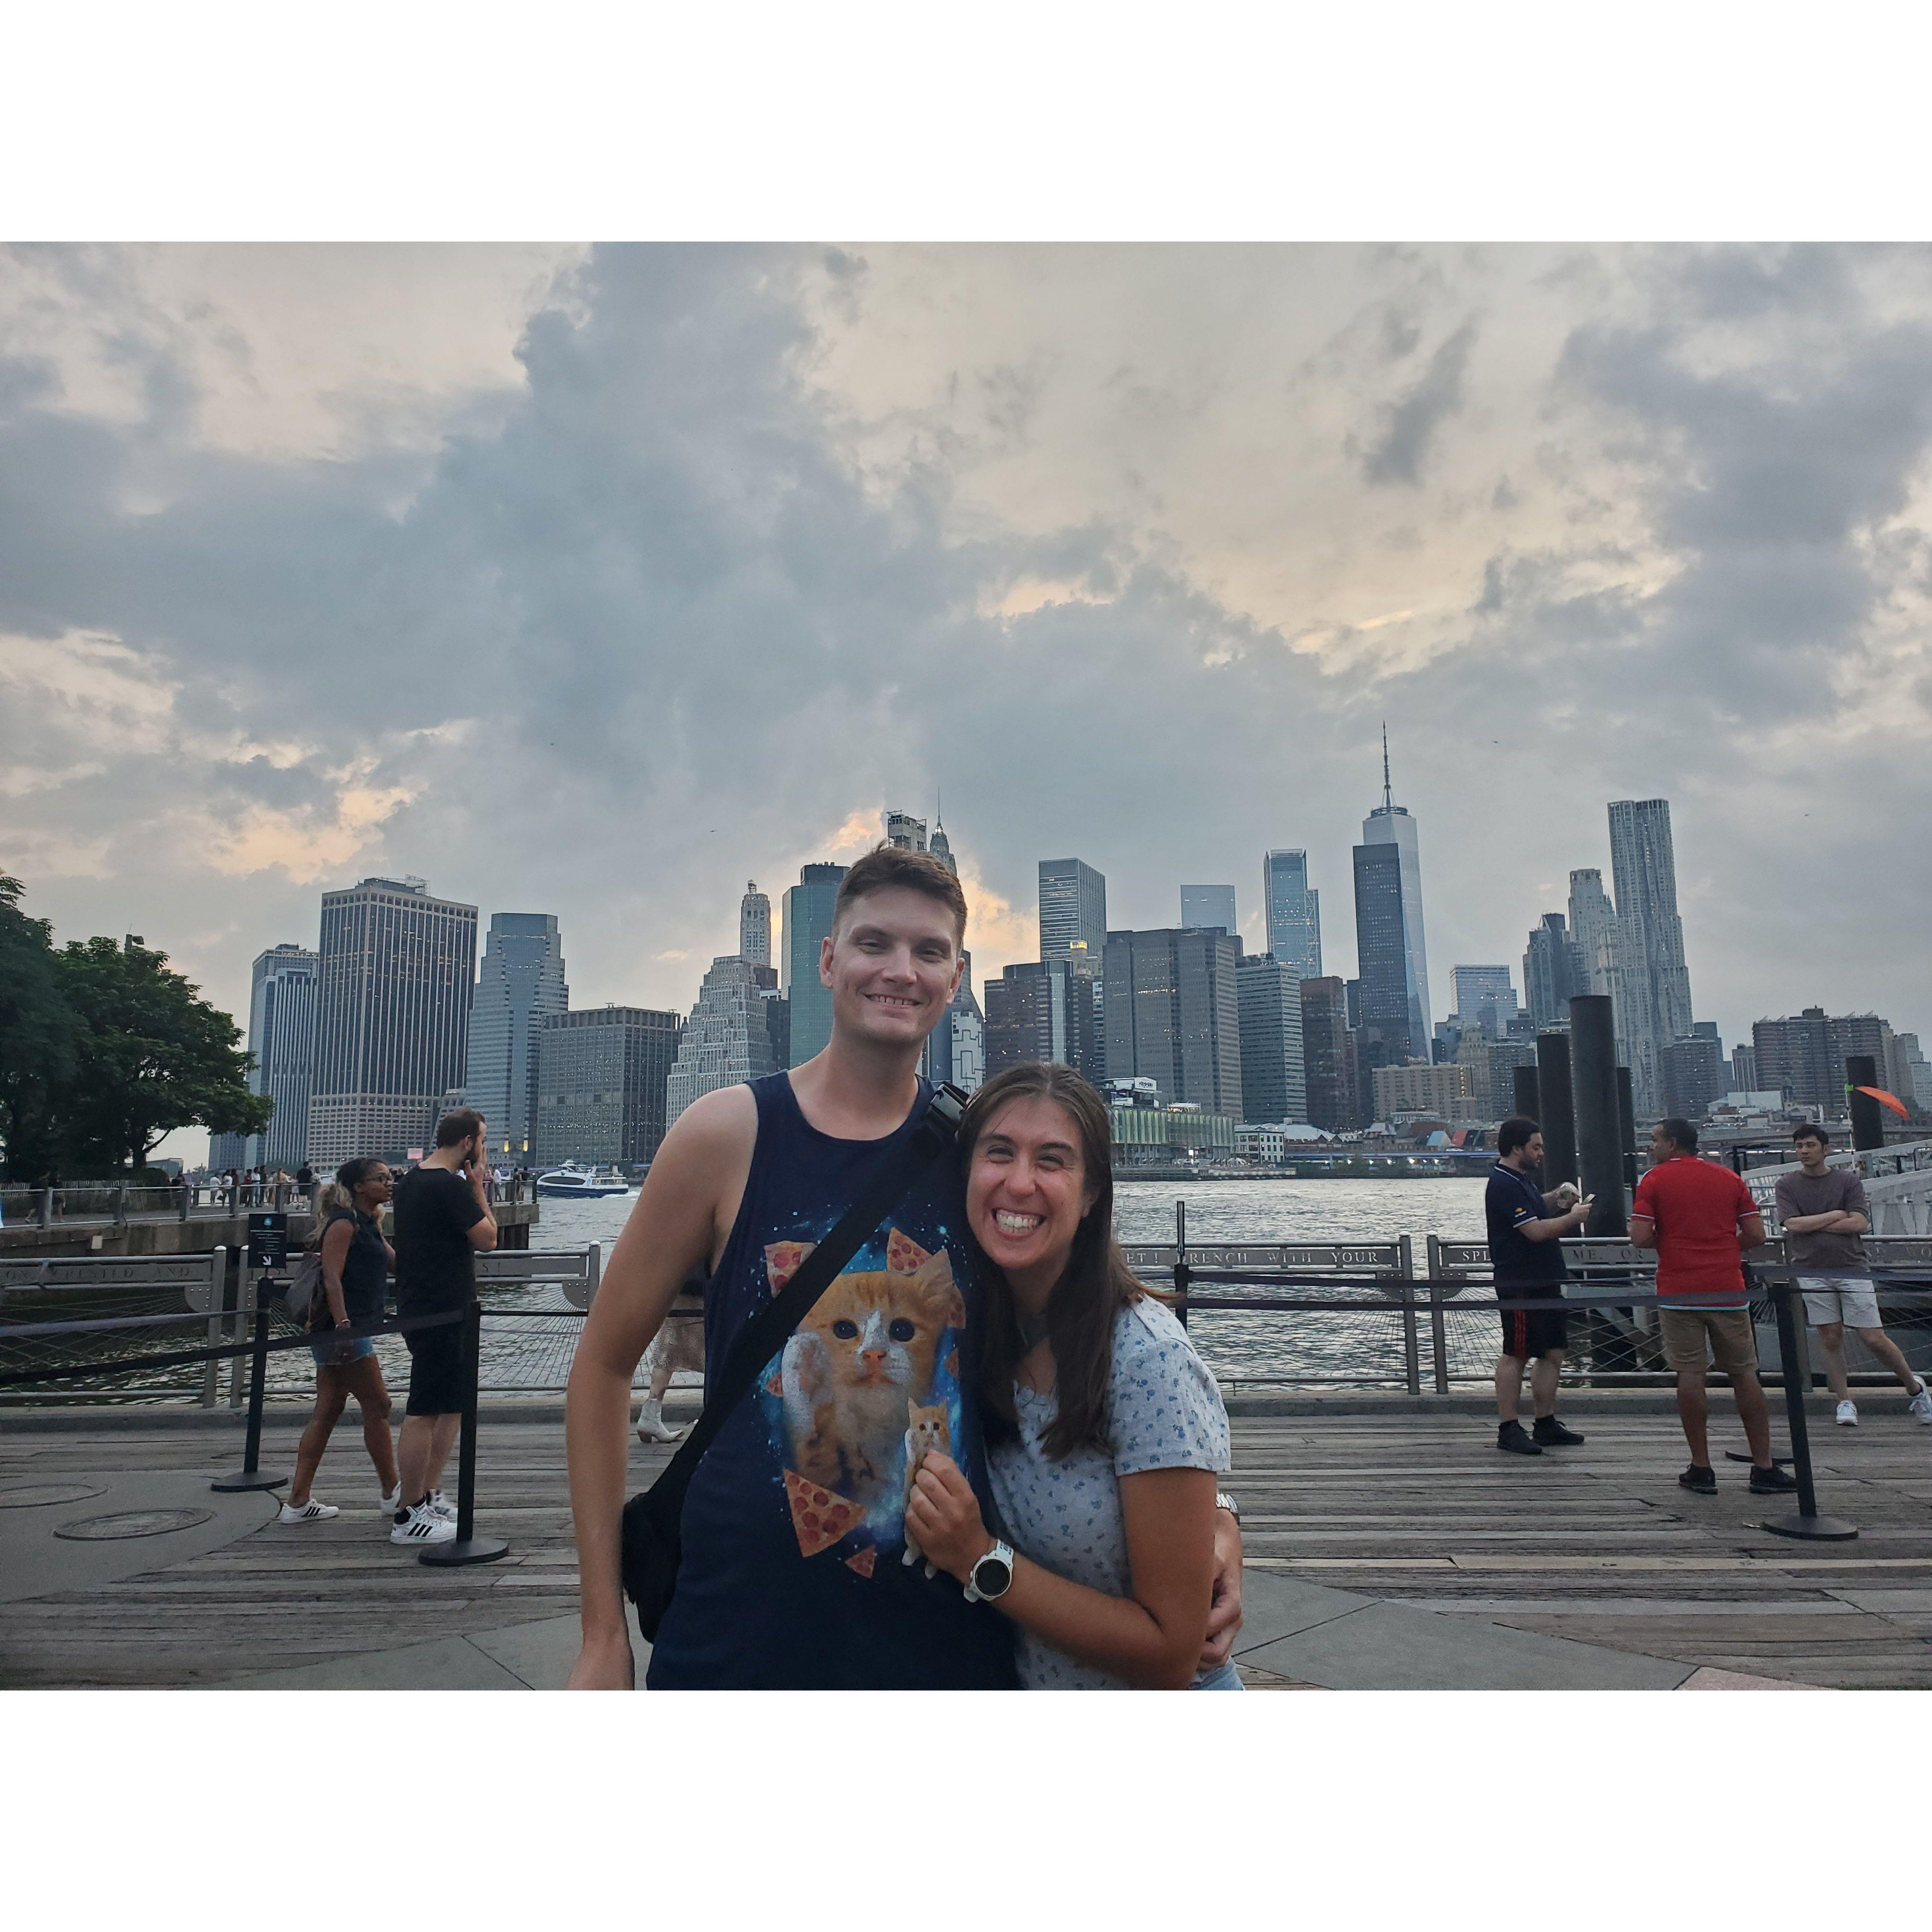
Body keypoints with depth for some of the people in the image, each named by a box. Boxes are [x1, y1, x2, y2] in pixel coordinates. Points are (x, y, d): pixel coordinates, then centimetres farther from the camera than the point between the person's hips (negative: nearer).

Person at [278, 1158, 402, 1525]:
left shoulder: (368, 1223, 16)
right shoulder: (344, 1223, -13)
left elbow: (394, 1262, 17)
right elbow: (332, 1278, -20)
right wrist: (343, 1326, -27)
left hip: (351, 1329, 10)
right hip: (342, 1328, -10)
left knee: (328, 1412, 11)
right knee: (377, 1406, -1)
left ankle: (298, 1501, 14)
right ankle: (392, 1494, 10)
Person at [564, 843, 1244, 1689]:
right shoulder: (727, 1134, -9)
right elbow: (605, 1362, -2)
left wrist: (1209, 1511, -7)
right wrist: (605, 1635, -3)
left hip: (951, 1642, 2)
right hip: (739, 1639, -2)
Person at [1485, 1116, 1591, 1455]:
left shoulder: (1520, 1179, 15)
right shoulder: (1503, 1184, -17)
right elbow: (1536, 1230, -21)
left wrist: (1557, 1198, 14)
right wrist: (1574, 1216, -8)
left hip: (1545, 1281, 10)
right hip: (1519, 1284, -10)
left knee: (1553, 1353, 12)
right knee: (1515, 1355, -4)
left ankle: (1546, 1425, 20)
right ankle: (1508, 1430, 2)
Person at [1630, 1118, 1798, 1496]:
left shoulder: (1655, 1179, -2)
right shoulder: (1729, 1178, 8)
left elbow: (1640, 1238, -10)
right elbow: (1757, 1236, 3)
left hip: (1679, 1292, -3)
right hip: (1728, 1290, 3)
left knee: (1690, 1375, 1)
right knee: (1744, 1373, 10)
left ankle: (1701, 1469, 4)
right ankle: (1764, 1468, 12)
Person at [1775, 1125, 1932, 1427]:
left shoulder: (1848, 1180, 4)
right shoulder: (1787, 1184, 5)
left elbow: (1860, 1223, -8)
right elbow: (1794, 1224, -7)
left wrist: (1812, 1224, -6)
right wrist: (1836, 1215, -4)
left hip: (1852, 1268, -1)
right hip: (1811, 1271, 1)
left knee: (1874, 1338, -1)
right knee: (1830, 1337, 2)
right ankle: (1845, 1402, 12)